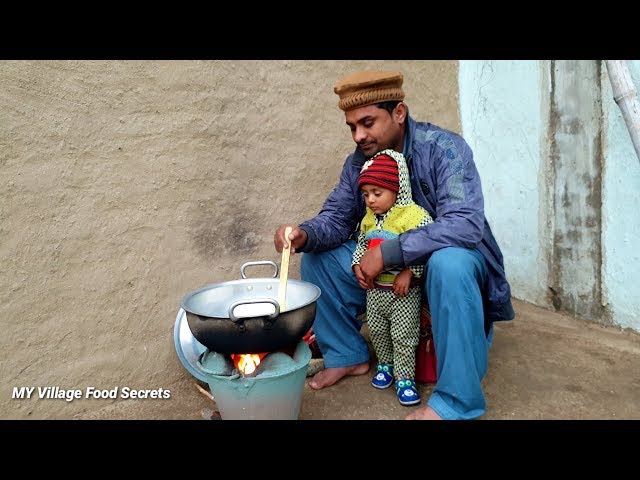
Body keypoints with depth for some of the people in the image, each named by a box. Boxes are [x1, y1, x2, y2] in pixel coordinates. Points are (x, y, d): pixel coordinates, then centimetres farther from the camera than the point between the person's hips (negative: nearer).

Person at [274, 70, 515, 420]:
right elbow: (337, 217, -3)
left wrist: (389, 253, -37)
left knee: (449, 264, -39)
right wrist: (305, 234, -26)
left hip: (453, 258, -5)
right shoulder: (358, 161, -4)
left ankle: (455, 401, -24)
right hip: (386, 267, 6)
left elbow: (465, 224, -33)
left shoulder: (444, 148, -21)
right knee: (317, 257, -5)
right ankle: (347, 354, 9)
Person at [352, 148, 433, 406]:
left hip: (404, 291, -6)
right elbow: (361, 244, 16)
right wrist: (358, 266, -1)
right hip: (375, 288, 6)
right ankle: (385, 364, 41)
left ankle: (404, 377, 20)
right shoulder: (369, 218, 3)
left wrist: (409, 272, -26)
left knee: (403, 336, 3)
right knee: (377, 330, 18)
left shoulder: (414, 214, -18)